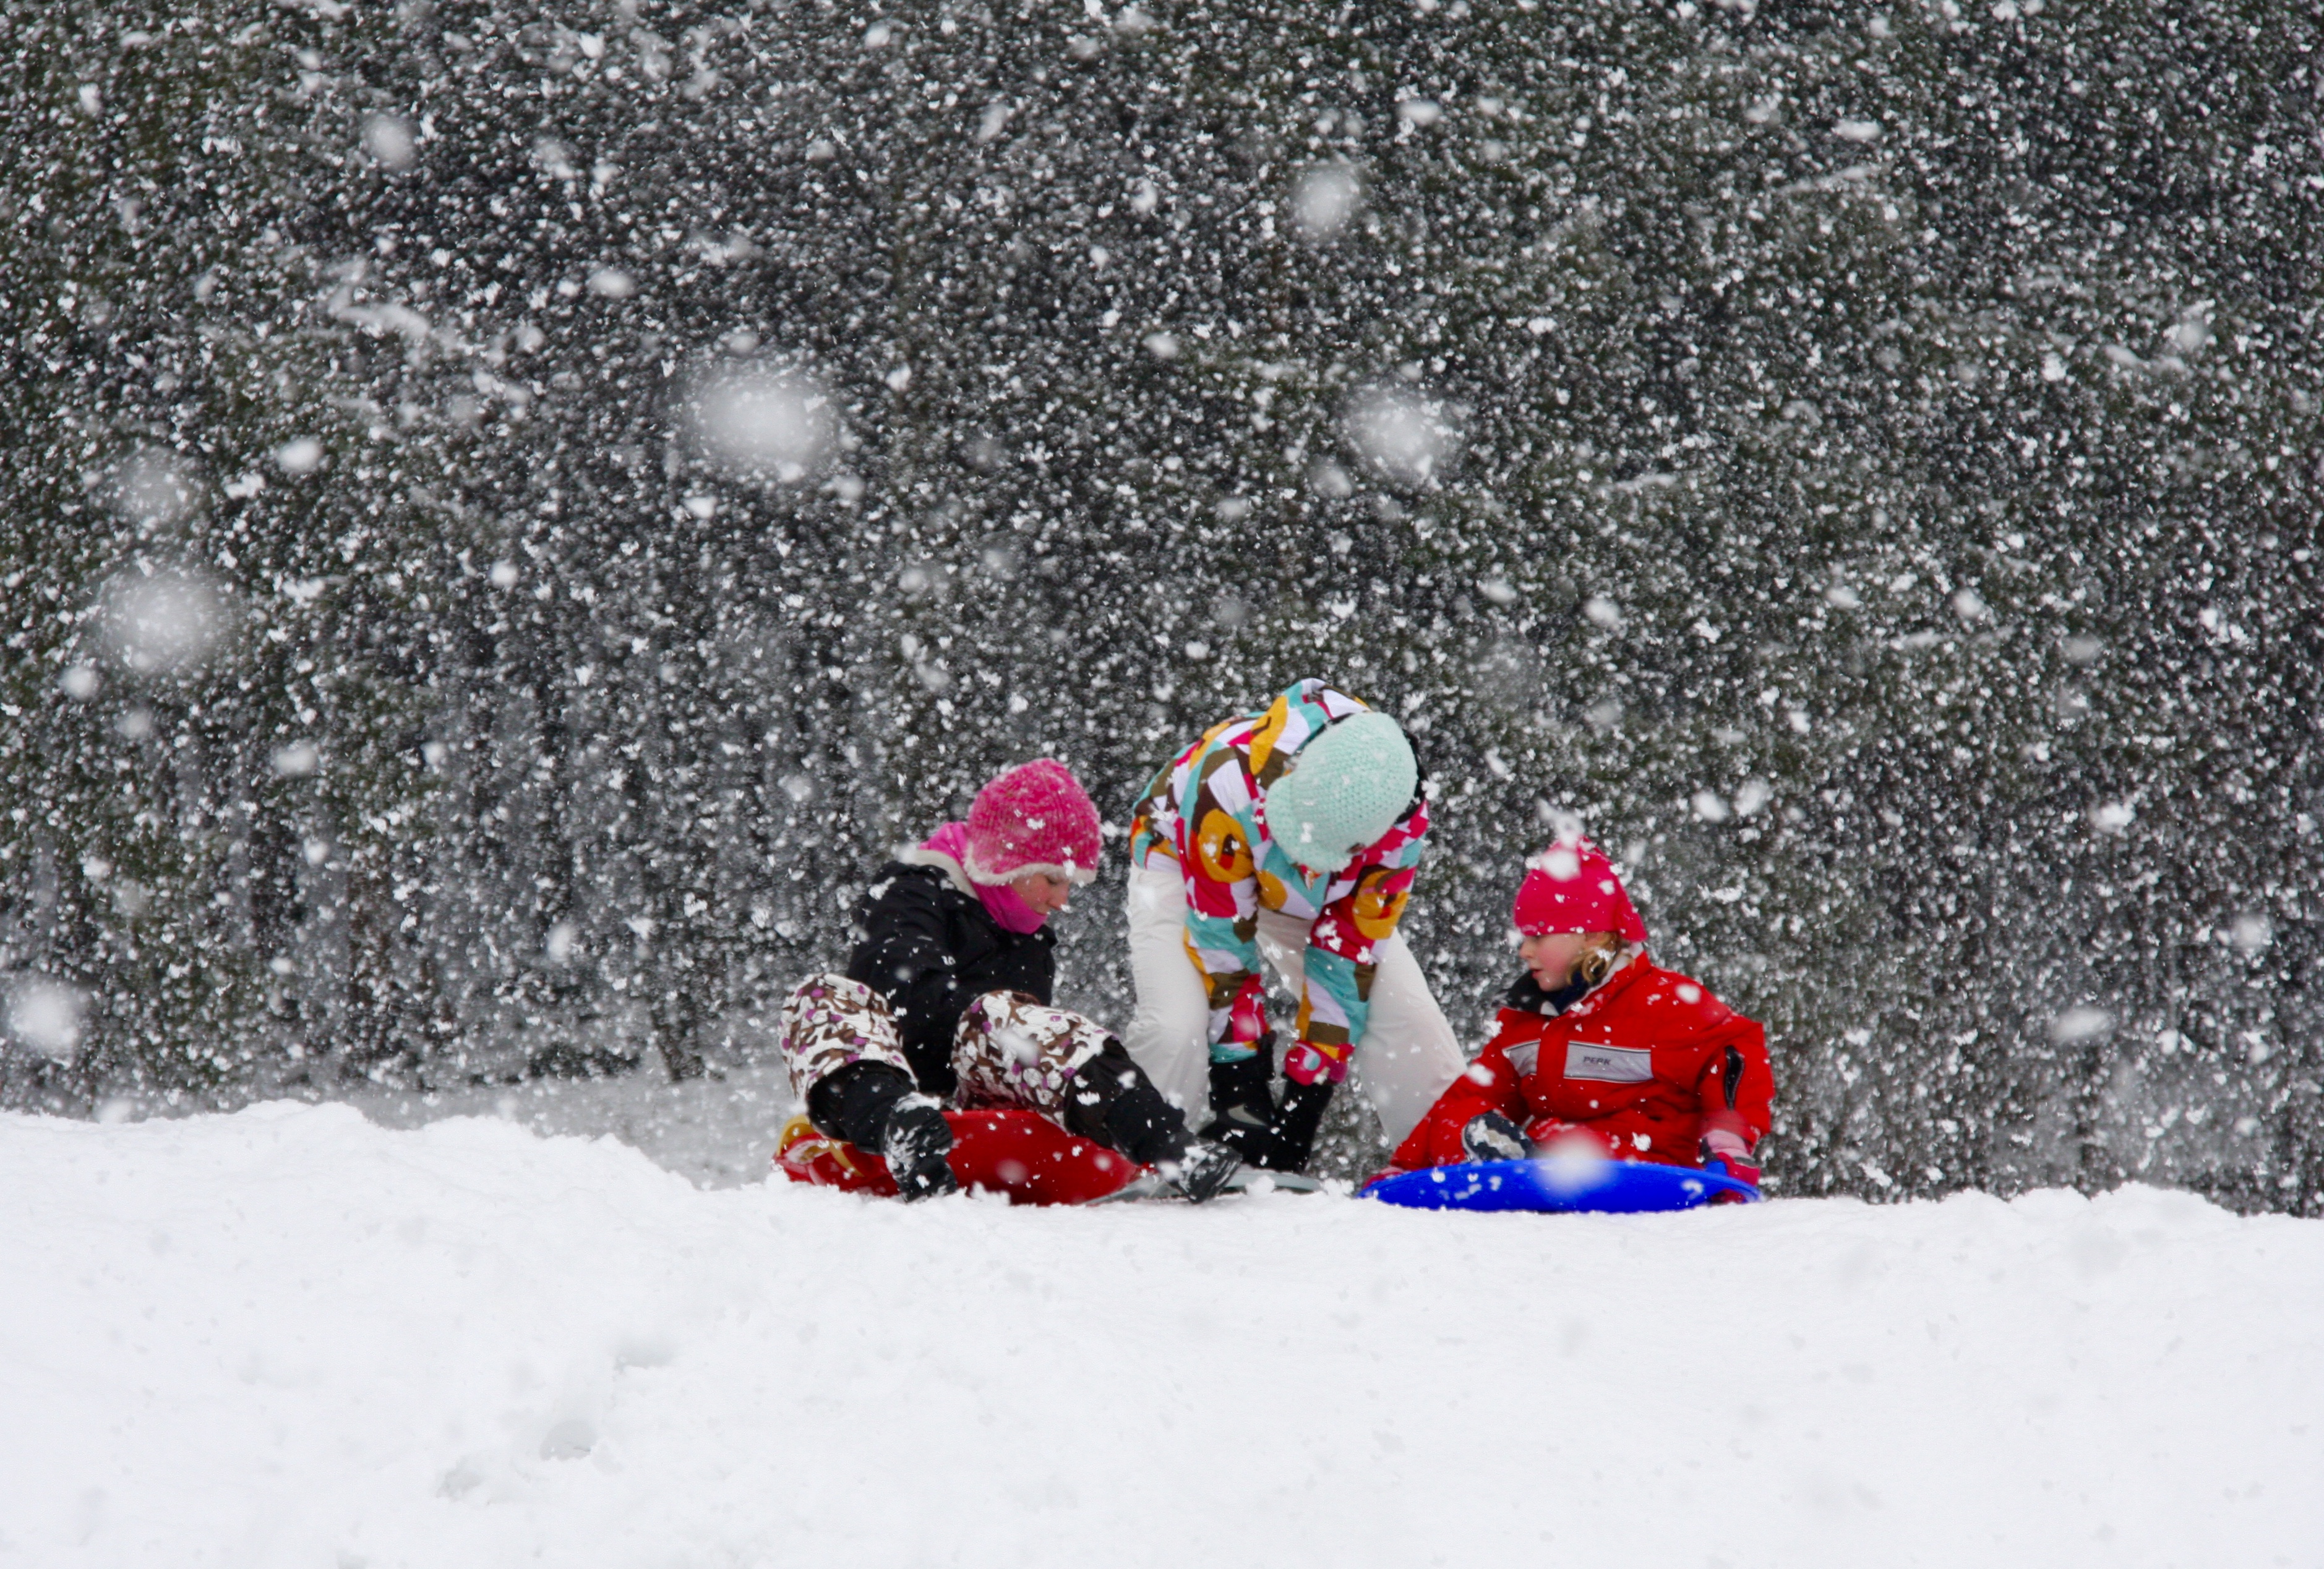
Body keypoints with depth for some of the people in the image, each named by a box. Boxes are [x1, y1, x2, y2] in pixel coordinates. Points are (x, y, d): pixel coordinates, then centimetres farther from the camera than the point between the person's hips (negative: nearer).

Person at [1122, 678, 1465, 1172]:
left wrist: (1309, 1085, -23)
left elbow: (1349, 948, -22)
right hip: (1188, 866, -3)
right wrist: (1240, 1080, -28)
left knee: (1408, 1020, -13)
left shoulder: (1403, 821, -31)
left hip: (1321, 900, 3)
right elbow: (1220, 939, -33)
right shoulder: (1232, 785, -43)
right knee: (1175, 1029, -28)